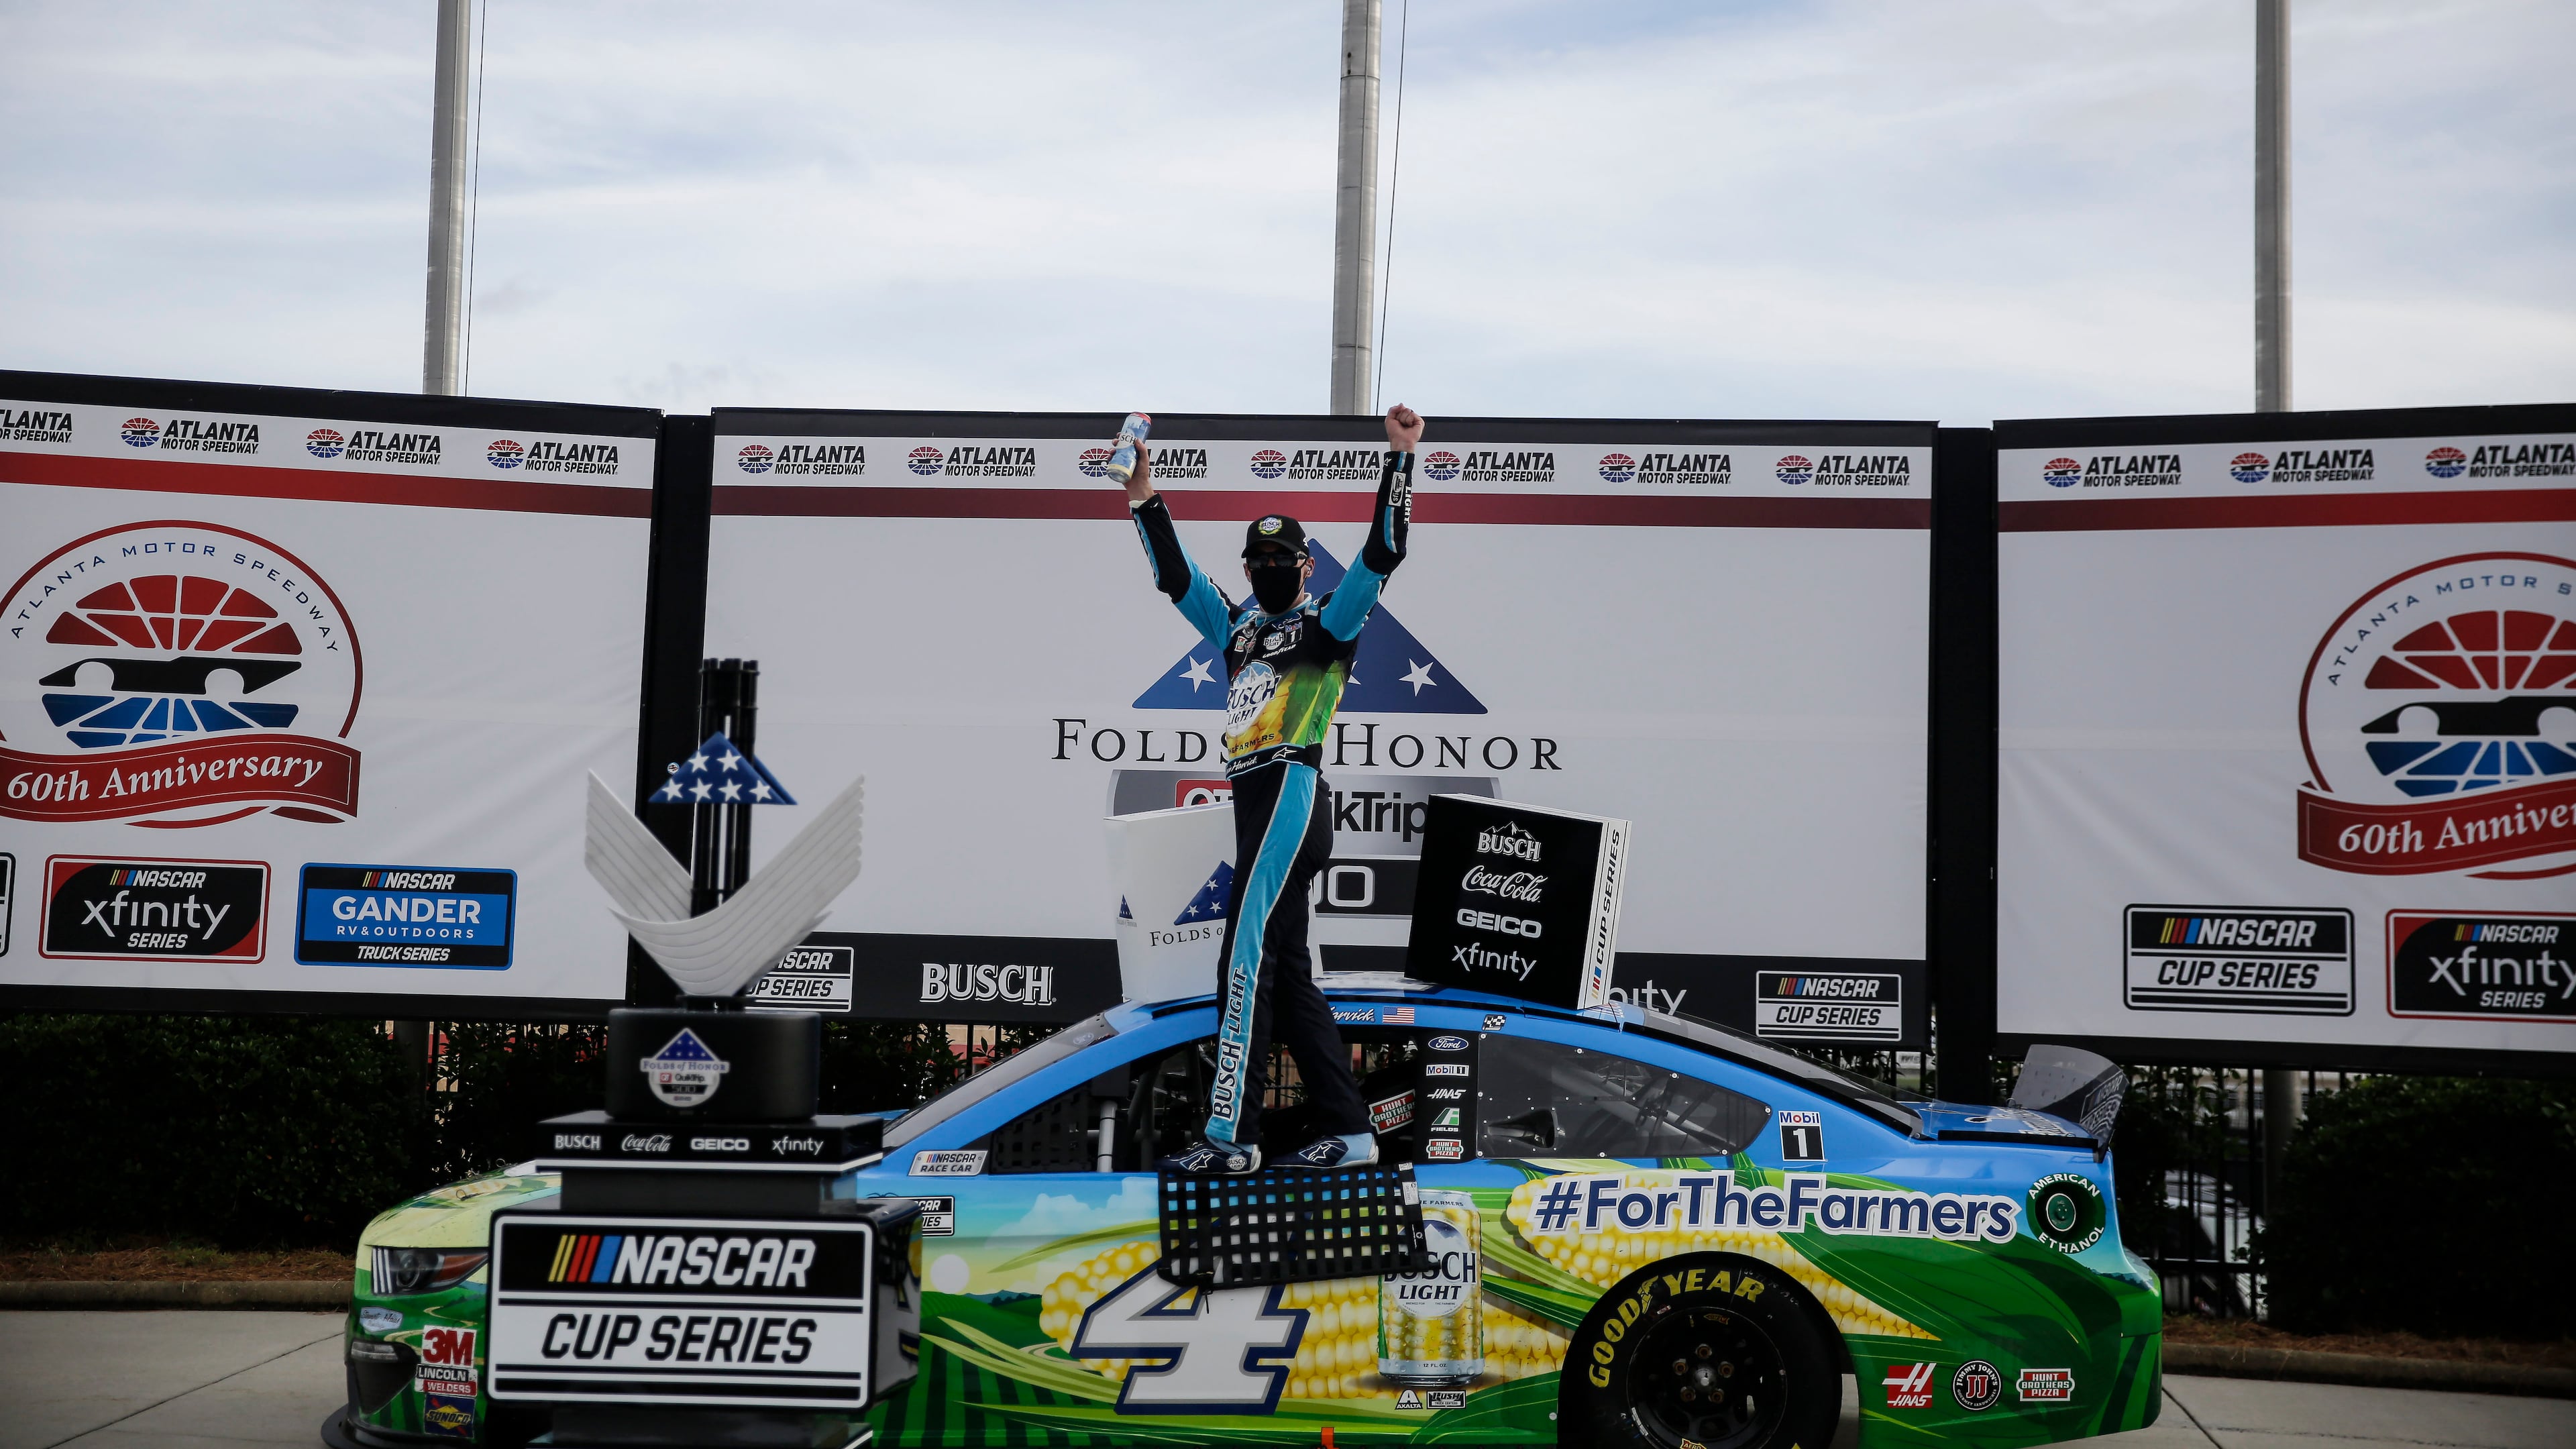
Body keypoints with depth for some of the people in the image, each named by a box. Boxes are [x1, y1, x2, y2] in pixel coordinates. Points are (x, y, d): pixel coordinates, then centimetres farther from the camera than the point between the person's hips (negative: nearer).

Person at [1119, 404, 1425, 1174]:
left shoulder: (1328, 623, 4)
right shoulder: (1238, 628, 22)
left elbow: (1381, 553, -6)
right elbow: (1175, 575, 24)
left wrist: (1400, 457, -11)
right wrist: (1143, 492, 18)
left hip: (1292, 796, -8)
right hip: (1257, 805, 8)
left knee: (1247, 962, -13)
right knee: (1285, 975, 7)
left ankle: (1230, 1136, -13)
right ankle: (1350, 1133, 9)